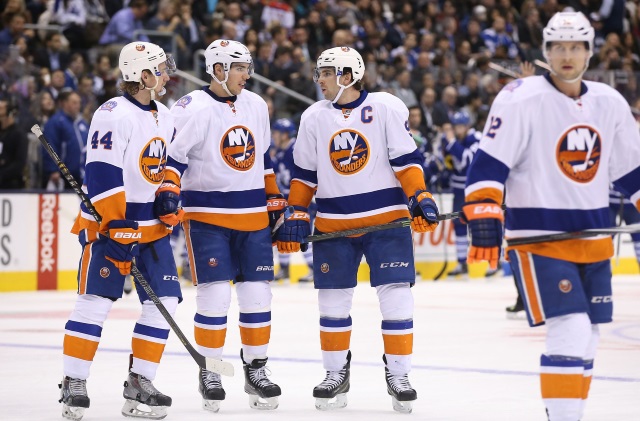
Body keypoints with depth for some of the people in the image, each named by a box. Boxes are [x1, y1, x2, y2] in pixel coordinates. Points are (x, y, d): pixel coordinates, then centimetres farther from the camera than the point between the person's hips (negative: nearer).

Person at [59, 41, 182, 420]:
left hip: (153, 226, 8)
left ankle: (139, 384, 7)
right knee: (96, 301, -10)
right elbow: (102, 175, -20)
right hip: (108, 223, -8)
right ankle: (74, 384, -3)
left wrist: (168, 195, 3)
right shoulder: (115, 114, -16)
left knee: (164, 301, 1)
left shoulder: (165, 117, 10)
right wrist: (117, 228, -22)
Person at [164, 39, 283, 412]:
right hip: (207, 215, -5)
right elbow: (171, 155, -13)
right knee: (215, 295, -8)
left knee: (257, 294, 4)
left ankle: (256, 370, 15)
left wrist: (275, 200, 18)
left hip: (253, 216, 5)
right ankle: (209, 373, 5)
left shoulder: (257, 106, 10)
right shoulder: (191, 108, -11)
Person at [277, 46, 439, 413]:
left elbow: (406, 159, -5)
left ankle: (398, 374, 5)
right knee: (333, 300, 5)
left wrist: (420, 198, -13)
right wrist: (296, 216, 6)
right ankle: (336, 374, 18)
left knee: (396, 297, -5)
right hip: (333, 224, 3)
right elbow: (304, 173, 11)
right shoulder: (314, 118, 6)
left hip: (387, 217, -3)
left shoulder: (387, 108, -5)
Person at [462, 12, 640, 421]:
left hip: (594, 238, 6)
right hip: (539, 236, -6)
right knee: (571, 330, -18)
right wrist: (484, 220, -23)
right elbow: (489, 165, -14)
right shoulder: (520, 98, -12)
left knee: (586, 340, 10)